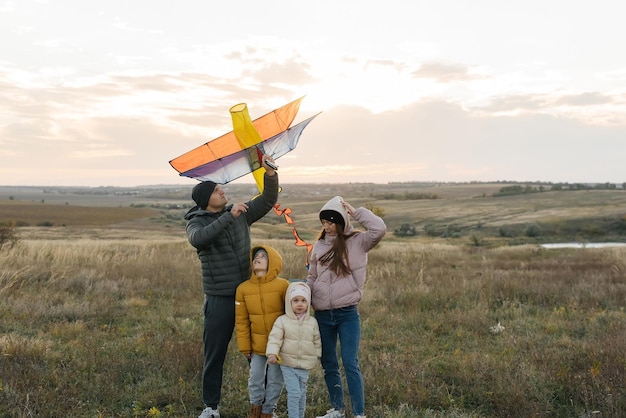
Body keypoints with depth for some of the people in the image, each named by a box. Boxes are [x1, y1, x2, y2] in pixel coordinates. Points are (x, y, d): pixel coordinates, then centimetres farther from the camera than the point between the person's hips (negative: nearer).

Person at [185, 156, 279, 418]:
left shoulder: (240, 213, 5)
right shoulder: (197, 222, -5)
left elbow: (268, 200, 5)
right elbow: (198, 239, -28)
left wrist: (270, 174, -12)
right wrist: (229, 216, -31)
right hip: (219, 298, -3)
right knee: (215, 354, 6)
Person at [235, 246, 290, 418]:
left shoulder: (283, 285, -12)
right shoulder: (243, 288, -4)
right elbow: (241, 321, 1)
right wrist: (244, 346, 2)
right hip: (256, 344, 2)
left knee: (275, 379, 10)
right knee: (256, 378, 11)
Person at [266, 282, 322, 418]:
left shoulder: (312, 321, 3)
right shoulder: (282, 321, -6)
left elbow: (317, 341, 11)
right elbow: (275, 338, -11)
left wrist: (317, 358, 12)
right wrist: (272, 353, -25)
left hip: (305, 365, 3)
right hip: (287, 364, -3)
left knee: (302, 393, 14)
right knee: (294, 392, -10)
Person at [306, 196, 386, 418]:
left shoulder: (357, 242, -4)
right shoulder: (319, 245, 8)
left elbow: (380, 228, -21)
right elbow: (312, 278, 14)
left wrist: (355, 212, -13)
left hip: (348, 314, -4)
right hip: (322, 315, 4)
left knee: (350, 364, -6)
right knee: (328, 365, 13)